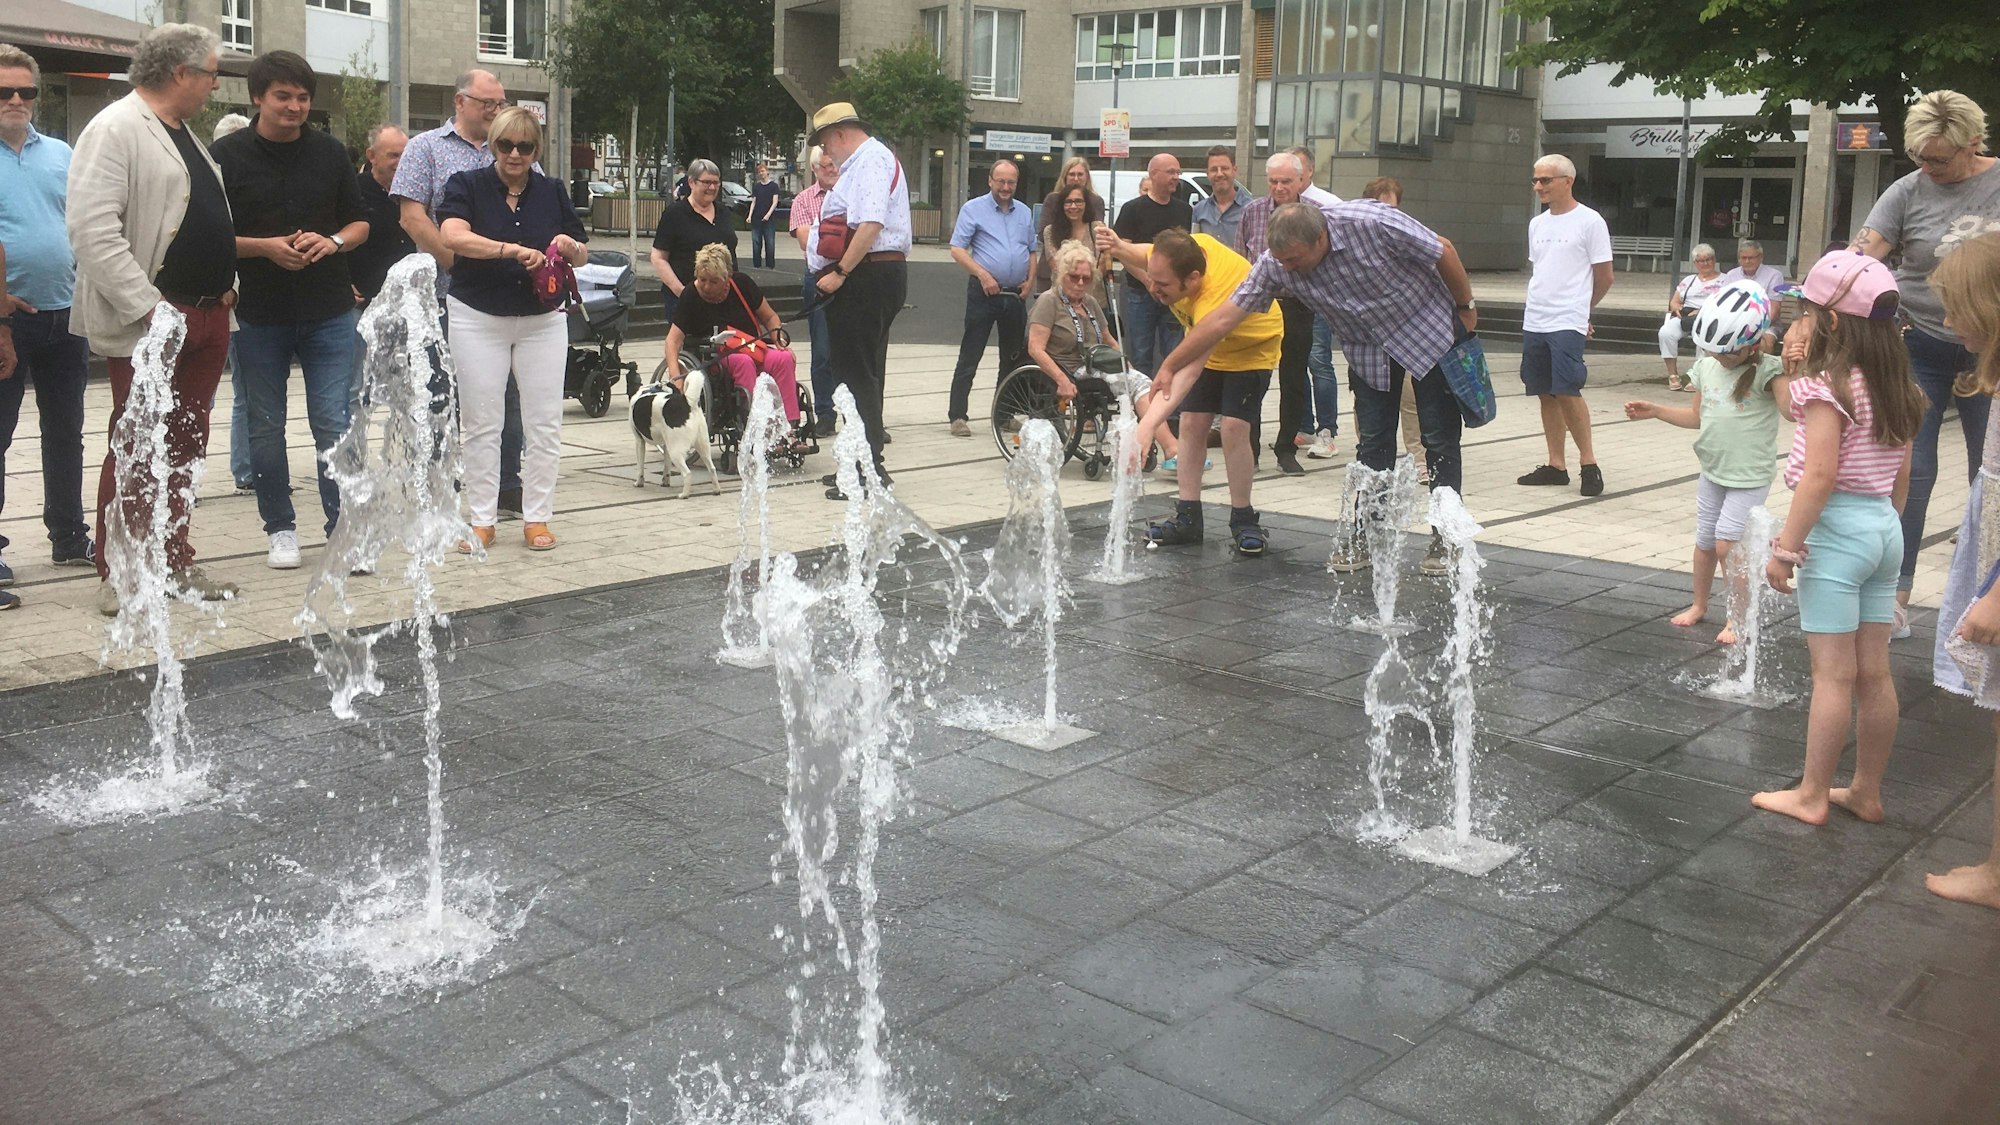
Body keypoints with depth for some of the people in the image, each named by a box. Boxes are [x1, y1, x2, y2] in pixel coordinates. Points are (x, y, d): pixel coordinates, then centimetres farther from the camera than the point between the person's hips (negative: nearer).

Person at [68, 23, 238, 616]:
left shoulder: (184, 135, 18)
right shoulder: (115, 129, -11)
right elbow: (92, 229, -19)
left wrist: (224, 286, 13)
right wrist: (149, 308, -22)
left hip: (207, 316, 8)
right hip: (150, 322, -8)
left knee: (186, 445, 13)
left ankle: (176, 562, 23)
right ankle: (117, 578, 8)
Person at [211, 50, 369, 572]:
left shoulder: (329, 151, 7)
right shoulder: (226, 155, -1)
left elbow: (360, 222, 14)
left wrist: (333, 241, -8)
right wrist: (264, 247, -16)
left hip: (329, 312, 1)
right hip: (258, 314, 0)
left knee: (334, 425, -3)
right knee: (266, 428, 8)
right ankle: (280, 528, 21)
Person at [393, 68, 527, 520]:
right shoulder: (426, 148, 5)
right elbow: (413, 217, -4)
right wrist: (459, 263, -13)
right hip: (448, 296, -3)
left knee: (506, 395, 7)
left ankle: (507, 492, 15)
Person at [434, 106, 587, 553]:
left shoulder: (552, 193, 7)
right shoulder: (467, 186, -3)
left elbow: (582, 257, 11)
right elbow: (454, 236, -22)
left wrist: (570, 247, -12)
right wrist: (513, 250, -34)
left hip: (543, 321, 3)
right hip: (479, 319, -2)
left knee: (543, 423, 3)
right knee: (482, 424, 2)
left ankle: (536, 517, 12)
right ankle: (482, 519, 11)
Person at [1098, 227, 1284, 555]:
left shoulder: (1213, 300, -45)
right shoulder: (1185, 247, -26)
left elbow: (1190, 371, -54)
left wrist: (1147, 426, -65)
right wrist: (1120, 249, -21)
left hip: (1253, 349, -7)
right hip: (1206, 345, 7)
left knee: (1234, 427, -18)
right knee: (1191, 424, -2)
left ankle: (1243, 522, -3)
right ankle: (1187, 518, 4)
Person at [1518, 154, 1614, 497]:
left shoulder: (1589, 222, -5)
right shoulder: (1537, 224, 14)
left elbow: (1604, 278, 0)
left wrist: (1578, 309, 11)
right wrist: (1542, 306, 13)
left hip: (1567, 324, -7)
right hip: (1534, 323, 7)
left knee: (1567, 391, -14)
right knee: (1545, 394, 8)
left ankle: (1589, 462, -2)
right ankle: (1556, 465, 15)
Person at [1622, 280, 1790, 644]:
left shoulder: (1766, 371, -16)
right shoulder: (1706, 366, 2)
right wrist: (1654, 411, 5)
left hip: (1749, 476, -6)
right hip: (1712, 471, 6)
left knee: (1727, 543, -11)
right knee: (1704, 541, 15)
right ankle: (1698, 605, 33)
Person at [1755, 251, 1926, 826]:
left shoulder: (1826, 384, -15)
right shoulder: (1895, 389, 9)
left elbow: (1821, 473, -21)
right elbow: (1901, 476, 14)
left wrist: (1787, 544, -17)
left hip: (1837, 526, -8)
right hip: (1884, 527, 8)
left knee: (1833, 673, -3)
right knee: (1874, 672, 12)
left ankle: (1811, 796, 6)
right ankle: (1867, 792, 22)